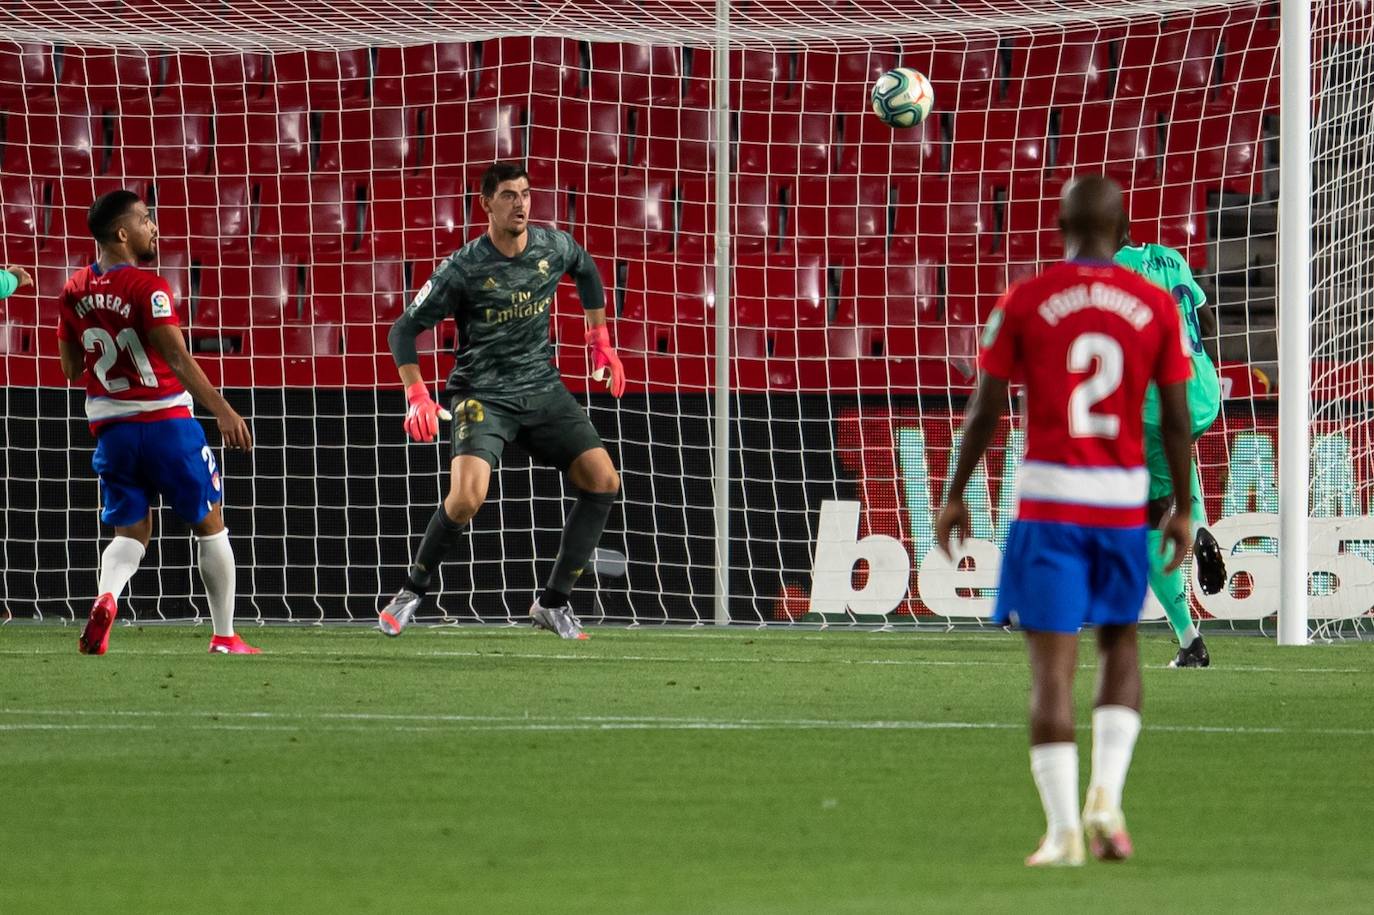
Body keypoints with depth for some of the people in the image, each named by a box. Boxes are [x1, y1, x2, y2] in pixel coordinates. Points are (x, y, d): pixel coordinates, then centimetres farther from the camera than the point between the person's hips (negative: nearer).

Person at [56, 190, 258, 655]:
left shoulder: (75, 291, 4)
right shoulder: (148, 289, -15)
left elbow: (71, 368, 12)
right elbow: (178, 360, -22)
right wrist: (224, 412, -23)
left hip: (110, 426, 5)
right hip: (166, 422, -5)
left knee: (130, 532, 11)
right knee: (209, 523, 10)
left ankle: (106, 596, -22)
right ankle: (225, 636, 12)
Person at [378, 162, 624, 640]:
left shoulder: (553, 247, -2)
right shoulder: (463, 268, -15)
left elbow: (585, 269, 23)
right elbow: (404, 328, -10)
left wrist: (600, 340, 22)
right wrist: (417, 396, -21)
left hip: (542, 388, 5)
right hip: (483, 396, -5)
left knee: (603, 480, -9)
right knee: (466, 497, -26)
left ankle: (554, 602, 2)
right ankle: (413, 591, -1)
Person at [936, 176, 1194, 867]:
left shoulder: (1025, 302, -3)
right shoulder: (1155, 306, 2)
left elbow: (985, 411, -2)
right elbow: (1176, 419, 3)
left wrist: (955, 497, 8)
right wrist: (1182, 510, 13)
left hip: (1048, 499, -2)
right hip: (1124, 499, 2)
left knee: (1053, 661, -1)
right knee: (1120, 643, 21)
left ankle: (1063, 829, -7)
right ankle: (1106, 796, 4)